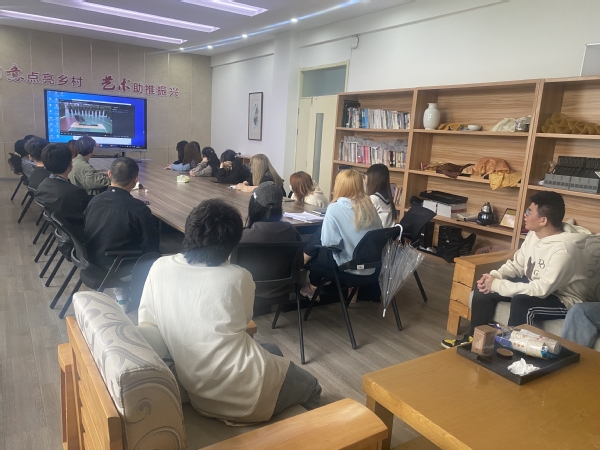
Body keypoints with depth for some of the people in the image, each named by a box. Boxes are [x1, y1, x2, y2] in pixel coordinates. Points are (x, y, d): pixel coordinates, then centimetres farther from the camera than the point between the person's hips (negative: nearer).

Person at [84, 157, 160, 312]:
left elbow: (88, 233, 9)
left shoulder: (94, 200, -4)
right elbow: (152, 247, -16)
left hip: (92, 260, 6)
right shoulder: (139, 209, -23)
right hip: (119, 266, -6)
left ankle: (120, 297, 30)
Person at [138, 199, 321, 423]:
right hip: (243, 395, -5)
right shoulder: (239, 277, -13)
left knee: (272, 351, 30)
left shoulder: (160, 267, -5)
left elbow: (145, 321, 7)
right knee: (310, 386, 24)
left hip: (196, 392, 6)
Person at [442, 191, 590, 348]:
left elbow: (542, 290, -35)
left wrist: (497, 285, -30)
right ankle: (474, 338, 14)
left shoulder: (564, 249, -30)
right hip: (537, 286, 9)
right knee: (484, 288, -1)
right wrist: (494, 276, -14)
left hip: (564, 300, -8)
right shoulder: (534, 235, -4)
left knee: (521, 300, -37)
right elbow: (516, 264, 7)